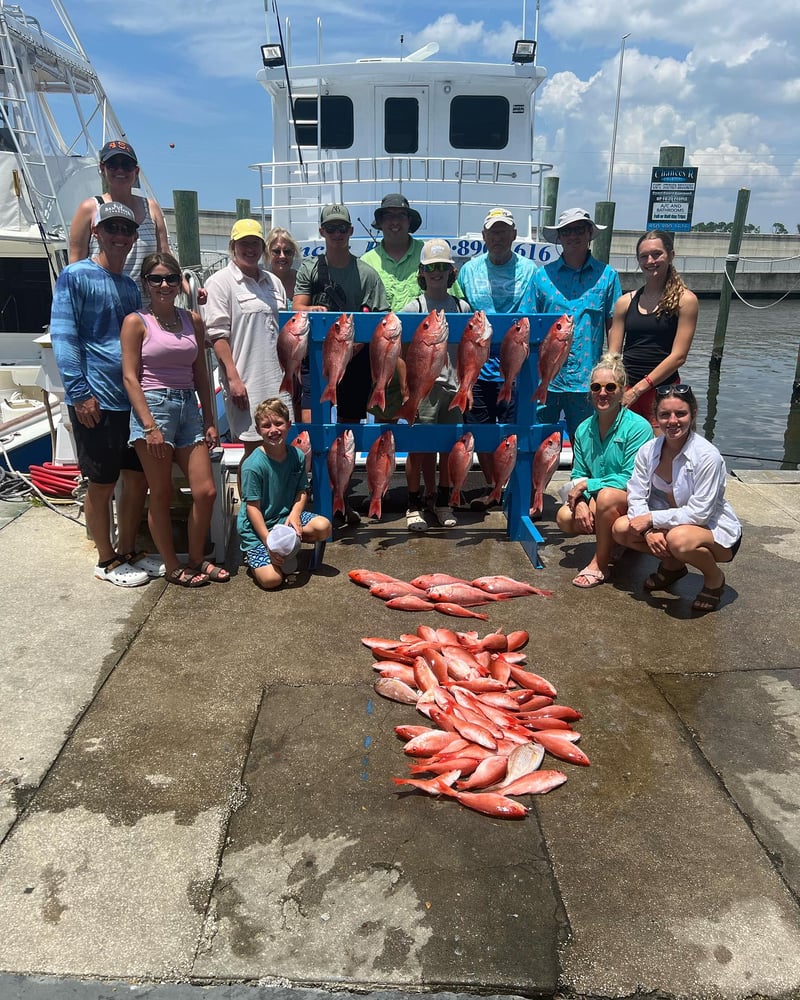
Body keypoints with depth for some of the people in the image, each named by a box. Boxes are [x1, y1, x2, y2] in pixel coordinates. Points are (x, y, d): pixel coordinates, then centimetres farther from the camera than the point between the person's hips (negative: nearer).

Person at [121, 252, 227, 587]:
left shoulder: (192, 321, 12)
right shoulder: (136, 322, -2)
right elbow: (130, 377, -7)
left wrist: (209, 420, 10)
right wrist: (149, 426, -16)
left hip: (189, 406, 5)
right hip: (153, 405, -5)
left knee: (206, 492, 3)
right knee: (161, 495, 4)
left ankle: (196, 560, 22)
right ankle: (172, 568, 18)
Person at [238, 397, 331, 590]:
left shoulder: (297, 456, -3)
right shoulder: (253, 465, -19)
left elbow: (302, 491, 4)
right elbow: (253, 507, -17)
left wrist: (295, 514, -17)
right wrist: (268, 542, -23)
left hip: (285, 517, 5)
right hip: (257, 527, -5)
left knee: (324, 526, -20)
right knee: (271, 579, -20)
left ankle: (287, 546, 2)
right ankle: (252, 553, 12)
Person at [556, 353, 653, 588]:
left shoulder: (638, 427, -15)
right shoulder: (584, 429, 3)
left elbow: (632, 480, -20)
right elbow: (578, 476, 4)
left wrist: (586, 485, -20)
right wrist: (580, 502, -18)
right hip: (595, 500, 6)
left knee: (607, 495, -36)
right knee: (565, 517, -21)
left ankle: (600, 564, -18)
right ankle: (613, 539, 6)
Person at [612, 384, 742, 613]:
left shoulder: (708, 456, -25)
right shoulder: (648, 450, -9)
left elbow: (699, 513, -26)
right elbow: (636, 497, -10)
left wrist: (652, 518, -26)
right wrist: (649, 531, -27)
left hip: (716, 532, -6)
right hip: (670, 524, 6)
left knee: (679, 539, -38)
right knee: (621, 529, -15)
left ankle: (715, 579, -3)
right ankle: (672, 565, 11)